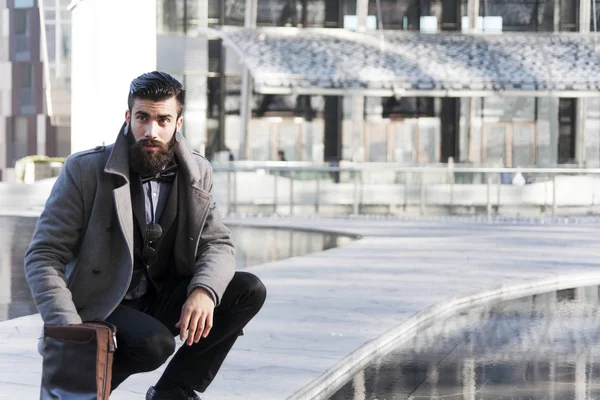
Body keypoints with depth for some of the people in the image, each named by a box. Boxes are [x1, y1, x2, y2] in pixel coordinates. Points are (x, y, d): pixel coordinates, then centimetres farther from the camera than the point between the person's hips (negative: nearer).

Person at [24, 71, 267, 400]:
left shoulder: (196, 173, 1)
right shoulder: (84, 171, -13)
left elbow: (218, 244, 0)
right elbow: (43, 257, -15)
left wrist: (204, 290, -25)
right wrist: (72, 333, -29)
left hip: (162, 299, 6)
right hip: (101, 308, -5)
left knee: (249, 291, -13)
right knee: (154, 343, -35)